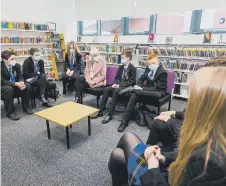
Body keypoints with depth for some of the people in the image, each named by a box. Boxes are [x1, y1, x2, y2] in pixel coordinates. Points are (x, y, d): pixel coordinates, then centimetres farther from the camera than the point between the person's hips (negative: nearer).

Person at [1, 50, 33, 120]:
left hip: (15, 85, 5)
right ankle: (10, 112, -21)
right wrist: (16, 84, -36)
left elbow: (20, 77, -2)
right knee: (9, 89, -37)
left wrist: (22, 83, -26)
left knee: (27, 86, -19)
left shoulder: (17, 65, -5)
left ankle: (26, 107, -2)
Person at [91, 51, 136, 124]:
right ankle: (100, 111, -14)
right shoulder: (121, 67, 13)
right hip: (119, 85, 7)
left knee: (115, 91, -34)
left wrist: (119, 85, -21)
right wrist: (116, 83, -5)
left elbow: (131, 81, -14)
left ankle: (110, 114, -29)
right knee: (106, 89, -17)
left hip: (127, 86, -7)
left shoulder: (132, 68, -9)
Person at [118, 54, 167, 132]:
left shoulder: (163, 72, -13)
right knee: (134, 95, -27)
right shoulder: (148, 68, 6)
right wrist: (139, 85, -10)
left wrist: (143, 88, -25)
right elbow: (142, 78, 13)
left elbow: (158, 87, -18)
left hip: (158, 91, -5)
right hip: (148, 89, 5)